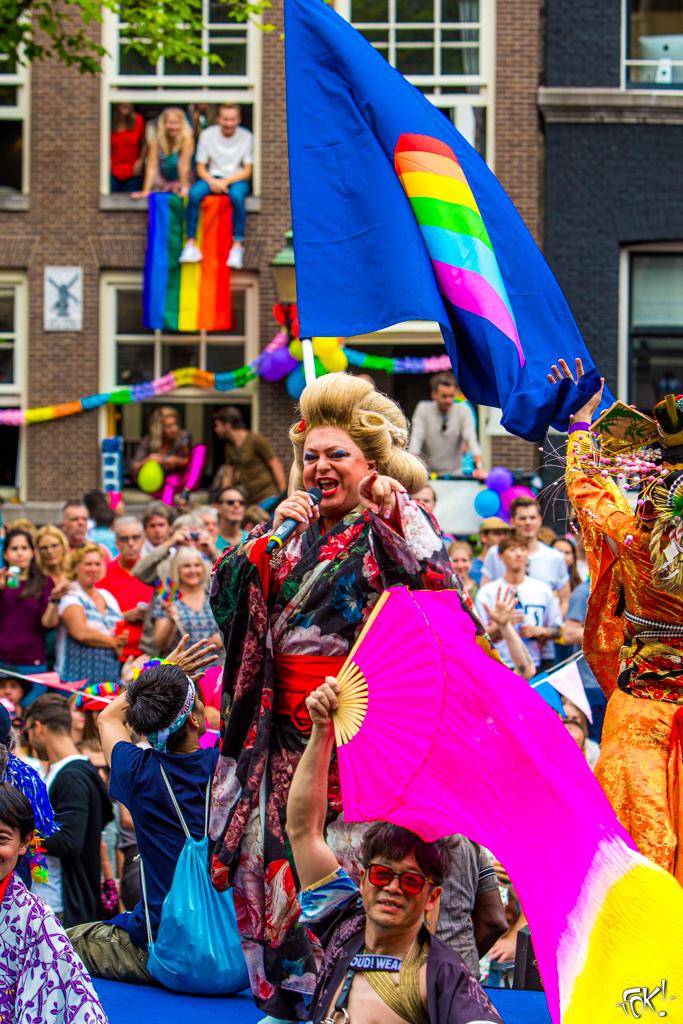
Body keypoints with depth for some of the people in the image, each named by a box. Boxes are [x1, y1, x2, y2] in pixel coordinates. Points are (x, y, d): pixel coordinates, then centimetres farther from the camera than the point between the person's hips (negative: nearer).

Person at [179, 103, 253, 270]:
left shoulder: (246, 136, -4)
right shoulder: (207, 134, 0)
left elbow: (247, 171, -4)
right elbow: (200, 167, 4)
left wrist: (226, 181, -18)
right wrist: (212, 182, -16)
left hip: (237, 179, -2)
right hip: (212, 177, 2)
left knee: (237, 195, -37)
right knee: (194, 193, -30)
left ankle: (238, 244, -32)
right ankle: (191, 242, -27)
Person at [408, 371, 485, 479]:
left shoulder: (463, 410, -1)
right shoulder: (423, 408, -2)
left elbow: (471, 439, -11)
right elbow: (416, 439, -10)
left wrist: (479, 467, -25)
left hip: (454, 474, 1)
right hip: (427, 474, 0)